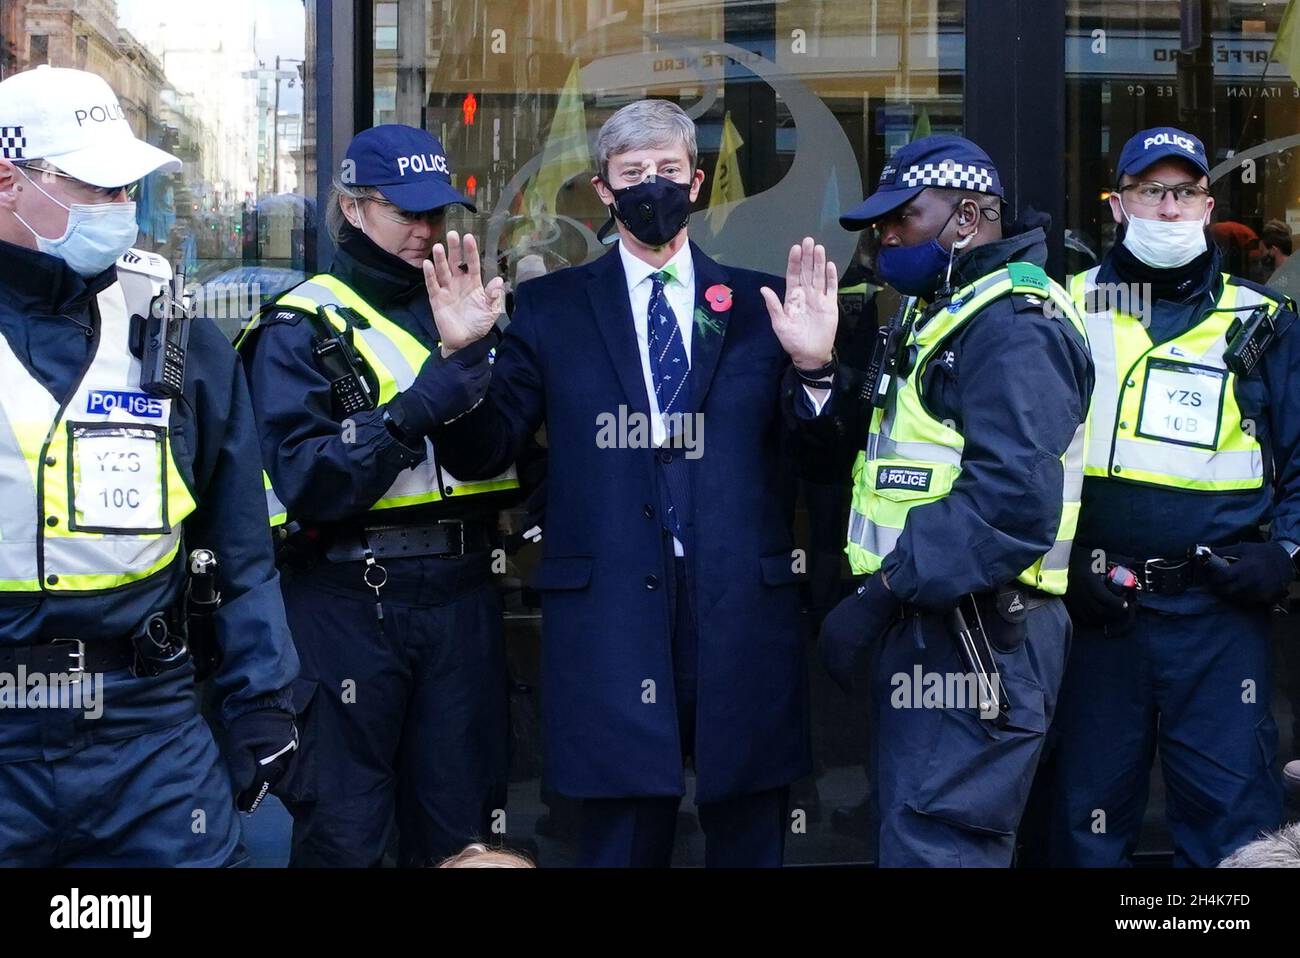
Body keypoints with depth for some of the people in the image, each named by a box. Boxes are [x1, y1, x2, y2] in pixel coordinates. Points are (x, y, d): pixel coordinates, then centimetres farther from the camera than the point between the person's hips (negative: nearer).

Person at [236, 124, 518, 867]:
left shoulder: (462, 307, 11)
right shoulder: (303, 327, -3)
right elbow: (309, 484, -16)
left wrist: (472, 351, -17)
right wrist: (428, 399, -24)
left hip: (462, 596, 5)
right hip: (350, 602, -4)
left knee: (461, 830, 13)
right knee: (344, 833, 4)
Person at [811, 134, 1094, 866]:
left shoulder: (1012, 325, -15)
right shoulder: (941, 315, 19)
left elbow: (1012, 501, -27)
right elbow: (899, 452, 16)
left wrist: (881, 596, -25)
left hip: (975, 636, -11)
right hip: (932, 624, 11)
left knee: (932, 847, -8)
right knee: (910, 827, 17)